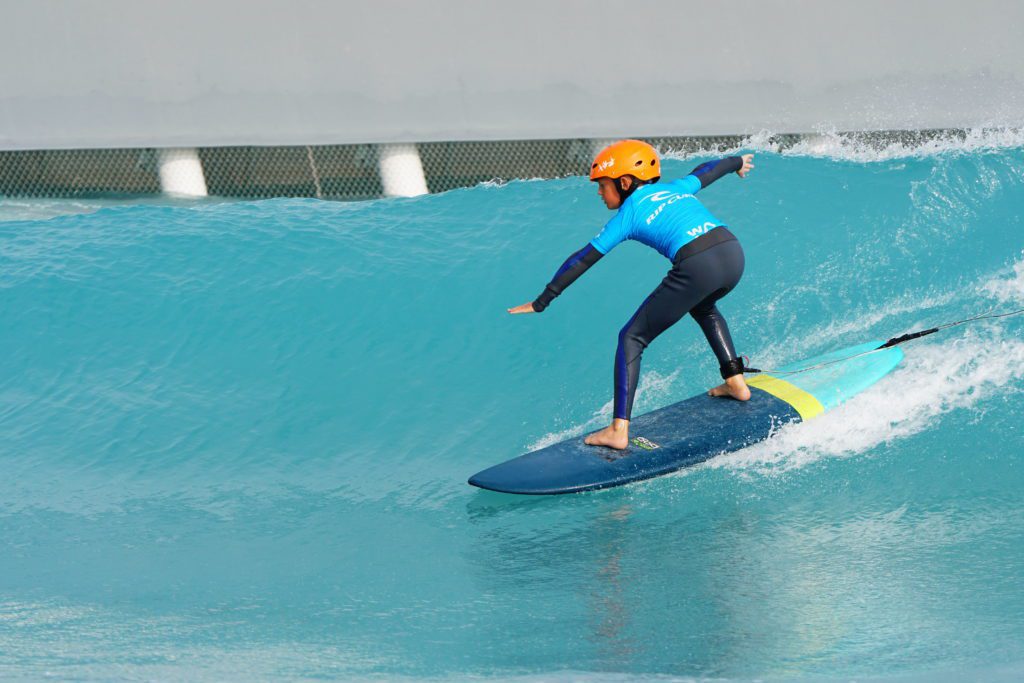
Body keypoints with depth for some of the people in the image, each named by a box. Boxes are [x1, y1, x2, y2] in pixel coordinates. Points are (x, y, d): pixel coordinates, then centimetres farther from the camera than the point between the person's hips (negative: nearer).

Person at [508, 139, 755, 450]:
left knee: (632, 339, 5)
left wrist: (541, 302, 14)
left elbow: (583, 259, 10)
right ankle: (735, 381, 36)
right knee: (702, 306, 42)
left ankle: (619, 430, -3)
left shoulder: (628, 214, 10)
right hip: (734, 253, 7)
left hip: (697, 267, -7)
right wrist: (737, 162, 67)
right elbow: (708, 169, 44)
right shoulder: (676, 188, 25)